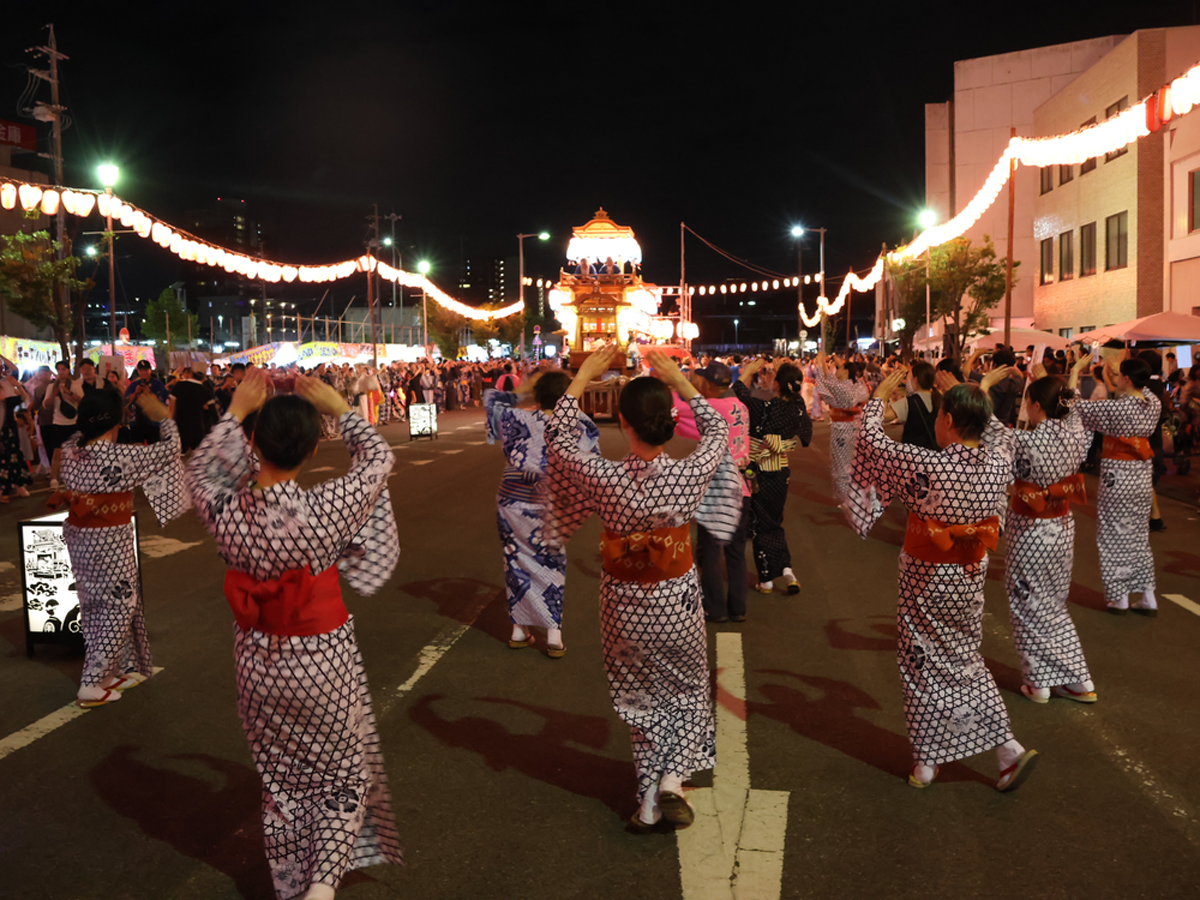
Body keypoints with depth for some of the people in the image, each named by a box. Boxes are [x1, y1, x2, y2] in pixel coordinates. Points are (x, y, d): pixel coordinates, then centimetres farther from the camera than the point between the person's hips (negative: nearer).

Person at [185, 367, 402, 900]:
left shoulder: (224, 512, -18)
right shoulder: (324, 510, -27)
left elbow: (199, 472, 7)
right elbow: (378, 457, -8)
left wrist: (236, 412, 8)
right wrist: (339, 408, 0)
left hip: (257, 663, 4)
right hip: (325, 662, -3)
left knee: (280, 782, 22)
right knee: (343, 778, 18)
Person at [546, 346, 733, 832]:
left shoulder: (605, 479, -23)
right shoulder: (688, 476, -21)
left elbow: (558, 437, -5)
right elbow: (718, 431, 1)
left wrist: (582, 377, 1)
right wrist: (679, 381, 2)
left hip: (623, 606, 0)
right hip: (677, 603, 0)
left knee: (640, 700, 21)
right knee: (687, 691, 25)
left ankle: (649, 803, 27)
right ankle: (672, 780, 11)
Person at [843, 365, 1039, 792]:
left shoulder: (927, 465, -26)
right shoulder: (999, 461, -11)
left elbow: (873, 439, -13)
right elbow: (999, 431, 14)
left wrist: (880, 396, 3)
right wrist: (976, 393, 22)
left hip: (927, 580, -5)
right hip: (971, 576, 5)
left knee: (923, 664, 11)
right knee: (963, 659, 22)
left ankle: (926, 761, 22)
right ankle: (1008, 748, 17)